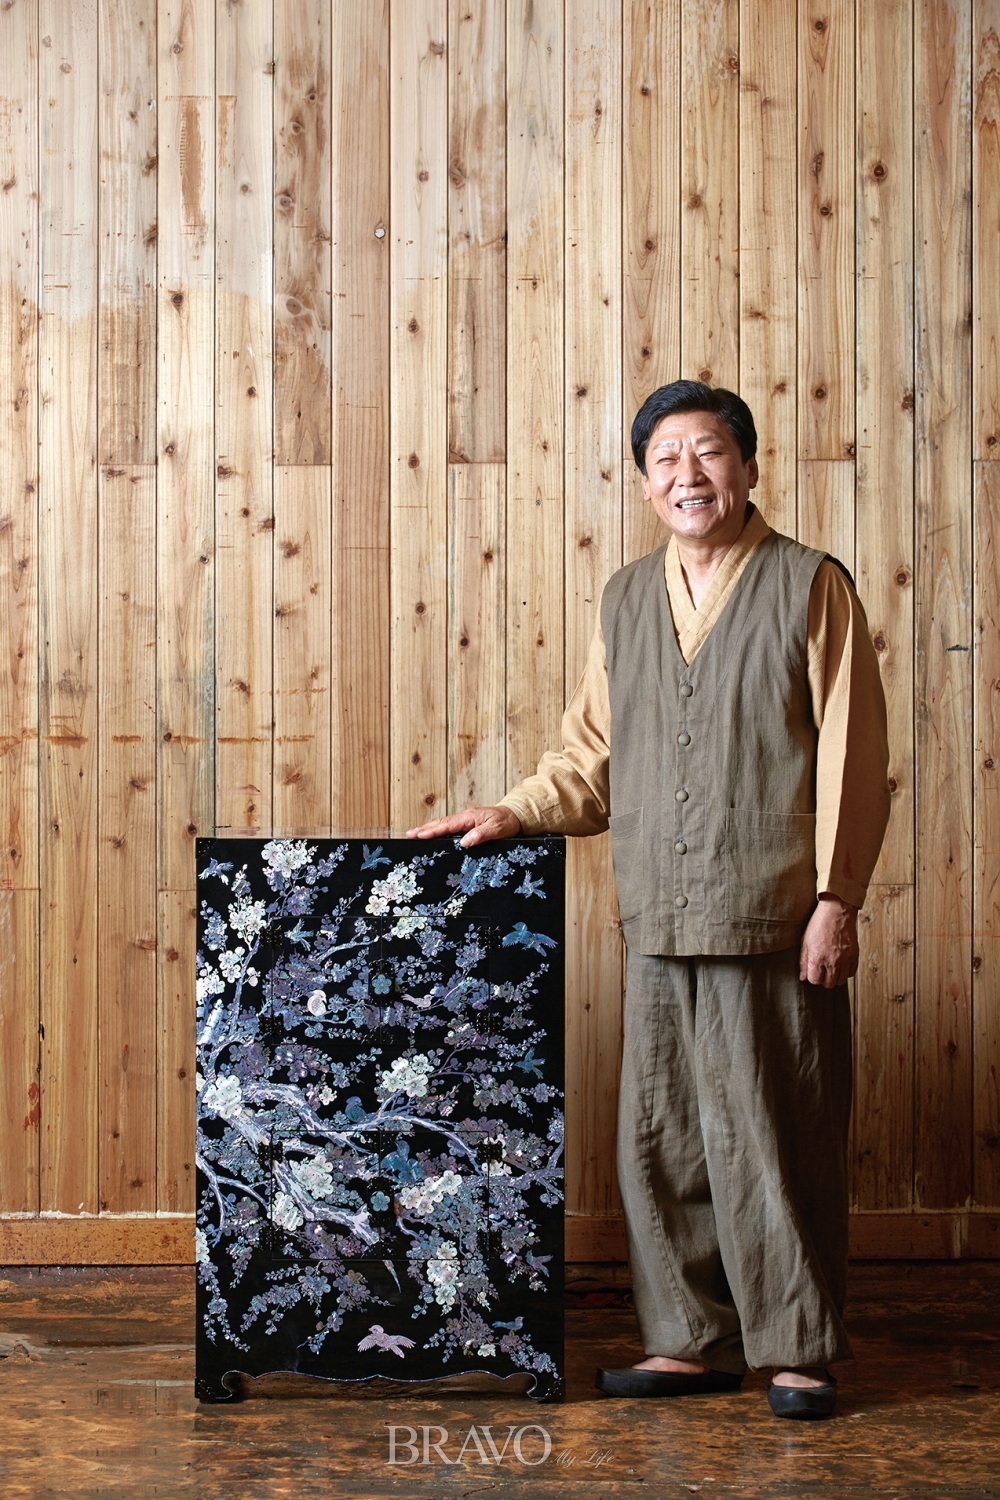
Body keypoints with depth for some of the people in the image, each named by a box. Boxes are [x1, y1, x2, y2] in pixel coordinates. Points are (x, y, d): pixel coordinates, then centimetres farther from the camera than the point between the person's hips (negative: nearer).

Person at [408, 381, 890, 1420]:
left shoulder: (811, 588, -1)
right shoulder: (626, 601, 14)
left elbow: (850, 758, -5)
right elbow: (590, 760, 18)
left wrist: (835, 899, -10)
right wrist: (512, 816, 3)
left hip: (773, 925, -5)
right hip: (659, 927, 5)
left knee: (779, 1140, 1)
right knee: (663, 1140, 9)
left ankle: (799, 1350, 15)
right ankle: (692, 1342, 22)